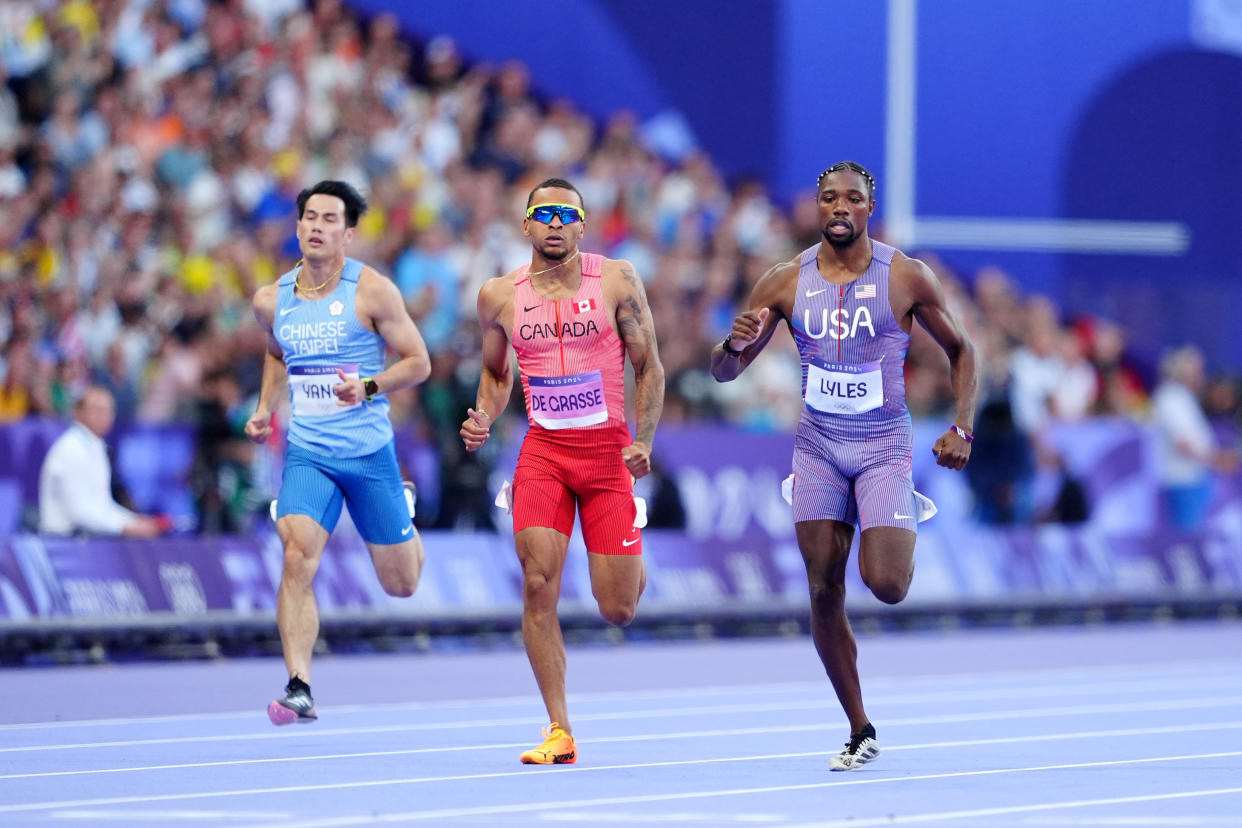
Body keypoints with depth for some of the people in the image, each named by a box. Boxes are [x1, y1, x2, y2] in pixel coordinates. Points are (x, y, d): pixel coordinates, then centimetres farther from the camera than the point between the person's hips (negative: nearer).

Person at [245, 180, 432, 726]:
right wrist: (264, 408, 9)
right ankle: (299, 688, -24)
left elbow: (418, 362, -4)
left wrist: (368, 387, -21)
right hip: (306, 452, 2)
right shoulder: (271, 300, 4)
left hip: (369, 451, -2)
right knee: (297, 559, -22)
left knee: (401, 585, 10)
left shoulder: (372, 291, -8)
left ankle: (406, 525, 46)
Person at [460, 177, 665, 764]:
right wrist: (483, 419, -1)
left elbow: (649, 366, 1)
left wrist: (643, 442, -11)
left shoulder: (616, 280, -3)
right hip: (542, 451, 1)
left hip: (608, 449, -1)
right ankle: (559, 732, -7)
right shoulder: (499, 296, 4)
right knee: (538, 584, -15)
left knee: (618, 611, -2)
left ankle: (632, 564, 38)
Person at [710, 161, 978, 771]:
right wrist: (735, 345, -20)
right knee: (824, 592, -2)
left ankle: (905, 537, 22)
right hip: (818, 446, 2)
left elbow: (960, 351, 6)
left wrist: (962, 429, -5)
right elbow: (723, 372, 4)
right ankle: (860, 733, 11)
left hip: (885, 445, -2)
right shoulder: (786, 283, -2)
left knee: (885, 584, -17)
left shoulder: (907, 278, -7)